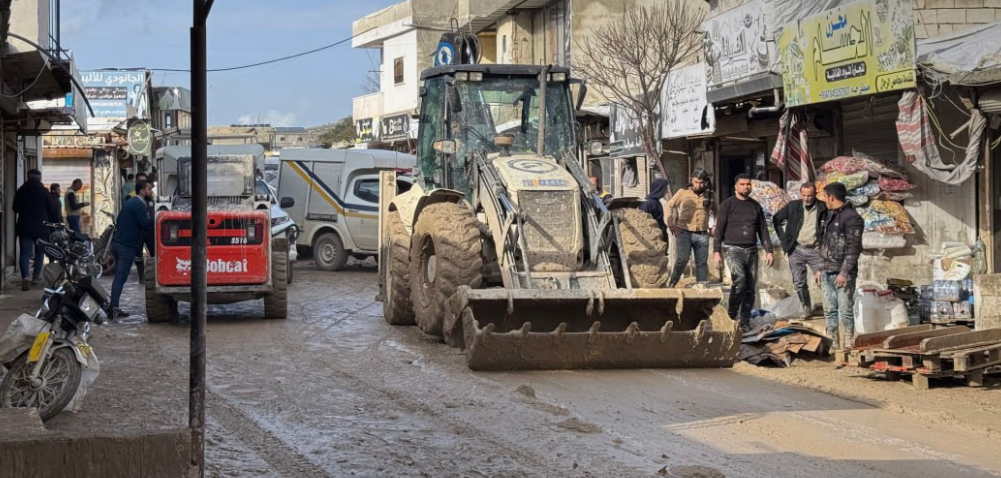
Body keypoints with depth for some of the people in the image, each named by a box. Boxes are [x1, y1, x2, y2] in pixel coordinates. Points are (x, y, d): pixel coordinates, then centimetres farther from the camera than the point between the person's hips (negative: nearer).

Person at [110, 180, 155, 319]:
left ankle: (115, 308, 14)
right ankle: (113, 308, -14)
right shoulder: (139, 205, -14)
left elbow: (119, 219, 23)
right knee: (120, 278, -10)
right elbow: (145, 223, -24)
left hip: (118, 243, 10)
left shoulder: (130, 202, 16)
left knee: (119, 277, 12)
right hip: (127, 246, -10)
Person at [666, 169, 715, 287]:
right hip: (684, 233, -3)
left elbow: (715, 211, 23)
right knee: (682, 259, -18)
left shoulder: (709, 196, 7)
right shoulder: (683, 193, 1)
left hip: (702, 234, 3)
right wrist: (670, 224, 1)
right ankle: (671, 284, -3)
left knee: (702, 263, 4)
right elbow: (669, 206, 6)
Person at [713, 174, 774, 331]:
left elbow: (763, 230, 16)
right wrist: (717, 251, -10)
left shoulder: (755, 206, 13)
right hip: (733, 249, -4)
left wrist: (769, 251, 7)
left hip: (751, 251, 4)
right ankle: (732, 316, -8)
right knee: (739, 280, -23)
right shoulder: (727, 205, 0)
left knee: (750, 288, 2)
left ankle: (745, 322, 9)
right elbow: (719, 229, -2)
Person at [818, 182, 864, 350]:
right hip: (827, 273, 8)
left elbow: (854, 248, -15)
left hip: (843, 273, -8)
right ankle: (832, 343, 13)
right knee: (829, 310, 8)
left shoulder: (851, 218, -10)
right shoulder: (829, 216, 17)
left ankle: (848, 344, -1)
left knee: (845, 310, -5)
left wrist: (844, 272, -19)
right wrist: (820, 269, 19)